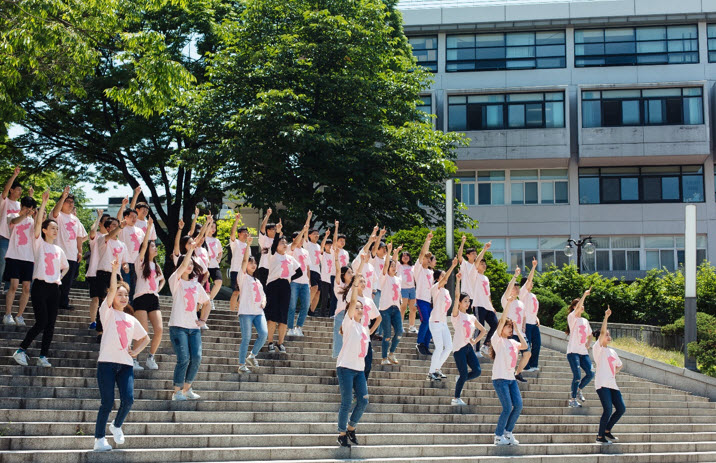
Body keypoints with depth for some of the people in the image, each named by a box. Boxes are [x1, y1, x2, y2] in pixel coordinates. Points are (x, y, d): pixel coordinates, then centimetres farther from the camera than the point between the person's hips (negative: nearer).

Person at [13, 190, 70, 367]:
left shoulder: (58, 250, 16)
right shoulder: (39, 244, 1)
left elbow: (66, 266, 32)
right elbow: (38, 222, -11)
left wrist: (60, 277, 13)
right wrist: (44, 202, -15)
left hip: (54, 288, 5)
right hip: (40, 286, -5)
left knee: (51, 324, 1)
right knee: (41, 322, -13)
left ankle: (43, 356, 6)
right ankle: (21, 350, 1)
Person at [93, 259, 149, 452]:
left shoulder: (132, 320, 20)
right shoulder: (108, 312, 7)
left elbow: (145, 338, 30)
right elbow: (112, 289, -8)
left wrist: (136, 351, 13)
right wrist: (115, 270, -17)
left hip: (126, 364, 4)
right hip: (107, 362, -4)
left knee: (128, 399, -11)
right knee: (107, 402, -7)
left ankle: (117, 426, 18)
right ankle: (99, 439, 5)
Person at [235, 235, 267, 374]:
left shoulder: (257, 281, 23)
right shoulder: (243, 277, 4)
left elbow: (263, 294, 26)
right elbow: (245, 260, -8)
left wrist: (263, 301, 3)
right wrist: (248, 244, -12)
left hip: (258, 312, 6)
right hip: (246, 312, -5)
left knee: (264, 333, -12)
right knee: (246, 339, -6)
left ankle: (252, 355, 9)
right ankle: (241, 365, 2)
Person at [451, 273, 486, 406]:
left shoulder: (471, 317, 15)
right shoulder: (456, 314, -1)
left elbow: (483, 330, 24)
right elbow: (457, 296, -14)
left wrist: (475, 340, 9)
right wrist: (458, 280, -18)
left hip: (469, 347, 6)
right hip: (459, 348, -6)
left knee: (477, 371, -8)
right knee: (464, 374, -8)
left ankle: (460, 380, 20)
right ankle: (456, 399, 9)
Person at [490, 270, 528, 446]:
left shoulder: (512, 342, 17)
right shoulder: (497, 340, -3)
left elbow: (525, 346, 3)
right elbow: (502, 321, -13)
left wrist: (518, 331, 4)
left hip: (511, 378, 7)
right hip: (500, 377, -7)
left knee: (518, 405, -3)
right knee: (507, 407, -11)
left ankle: (507, 432, 12)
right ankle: (498, 436, 2)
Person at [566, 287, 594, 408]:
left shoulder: (585, 321, 18)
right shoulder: (572, 317, -2)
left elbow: (589, 334, 31)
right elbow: (578, 308, -21)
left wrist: (588, 343, 12)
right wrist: (585, 294, -22)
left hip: (584, 352, 6)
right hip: (573, 351, -6)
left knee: (590, 374, -5)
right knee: (577, 376, -13)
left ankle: (579, 390, 20)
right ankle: (573, 399, -1)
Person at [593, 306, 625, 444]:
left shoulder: (612, 351, 21)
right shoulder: (598, 348, 0)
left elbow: (619, 365, 34)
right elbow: (602, 332, -14)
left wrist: (614, 373, 14)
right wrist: (606, 317, -17)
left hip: (612, 384, 7)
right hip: (602, 384, -7)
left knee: (621, 408, 1)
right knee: (608, 410, -14)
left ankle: (607, 431, 18)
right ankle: (600, 436, -2)